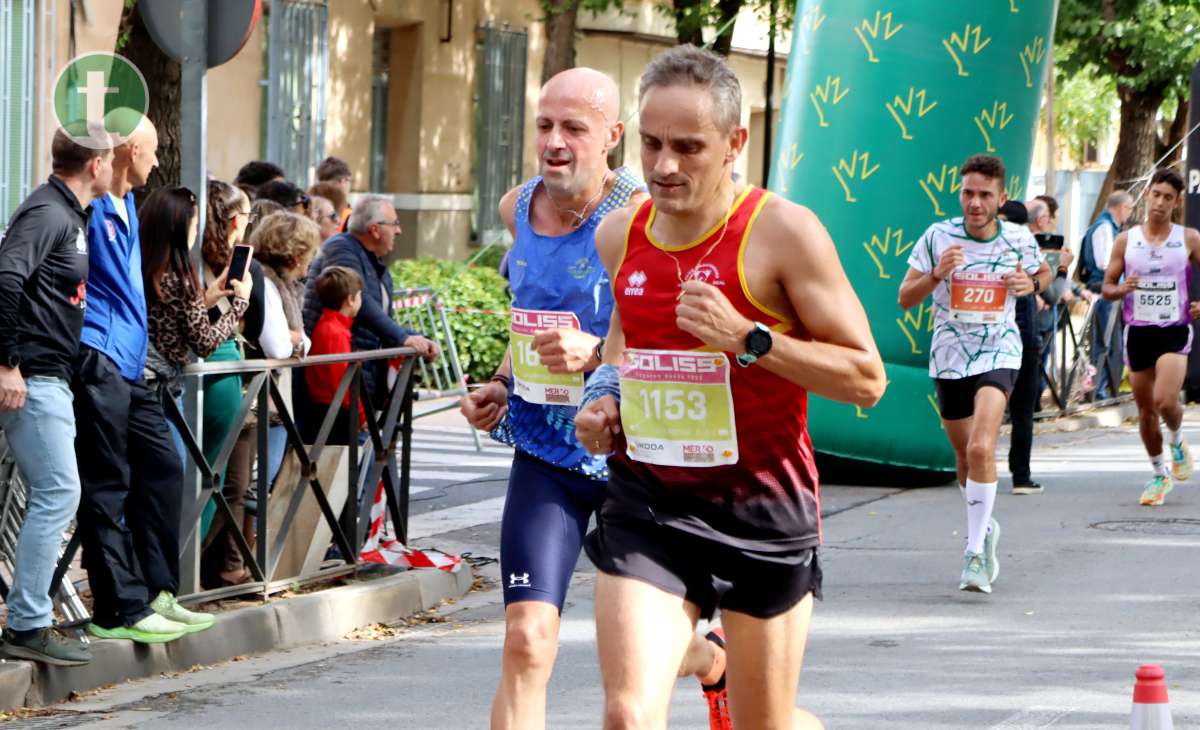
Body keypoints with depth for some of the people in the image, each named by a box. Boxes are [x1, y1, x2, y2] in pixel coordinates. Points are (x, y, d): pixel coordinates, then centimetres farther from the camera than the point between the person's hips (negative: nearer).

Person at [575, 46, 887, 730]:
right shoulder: (619, 235, 4)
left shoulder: (784, 232, -12)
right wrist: (604, 400, 6)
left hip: (764, 515, -3)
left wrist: (748, 339, -23)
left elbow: (867, 378, -12)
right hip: (646, 508, 3)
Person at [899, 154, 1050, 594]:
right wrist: (936, 275, -21)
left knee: (981, 449, -23)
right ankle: (984, 528, 42)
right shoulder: (938, 237, -5)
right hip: (949, 359, 2)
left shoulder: (1019, 239, -3)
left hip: (999, 355, -2)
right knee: (964, 456, 14)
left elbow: (1043, 273, 19)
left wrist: (1031, 284, -5)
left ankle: (975, 552, -18)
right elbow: (905, 299, -2)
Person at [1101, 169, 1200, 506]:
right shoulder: (1126, 241, 3)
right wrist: (1123, 289, -15)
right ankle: (1159, 475, 26)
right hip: (1137, 331, 2)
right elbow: (1107, 287, 7)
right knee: (1145, 410, 8)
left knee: (1165, 400, -22)